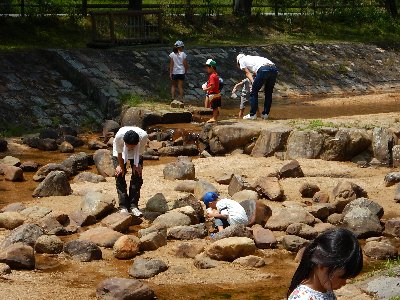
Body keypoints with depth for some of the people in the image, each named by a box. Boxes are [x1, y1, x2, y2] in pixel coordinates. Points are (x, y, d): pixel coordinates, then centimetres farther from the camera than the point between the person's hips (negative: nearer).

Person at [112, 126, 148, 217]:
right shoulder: (119, 136, -41)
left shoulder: (143, 136, -39)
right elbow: (119, 152, -23)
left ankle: (133, 206, -2)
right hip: (120, 153, -1)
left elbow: (140, 152, -20)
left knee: (137, 177, -8)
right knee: (120, 176, -10)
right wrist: (121, 166, -12)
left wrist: (136, 165, -14)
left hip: (136, 154, 1)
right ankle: (123, 206, -7)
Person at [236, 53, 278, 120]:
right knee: (268, 93, 20)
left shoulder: (241, 60, 23)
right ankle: (265, 114, 25)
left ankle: (252, 114, 10)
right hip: (274, 68, 7)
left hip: (263, 70, -7)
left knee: (254, 92, 8)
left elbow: (248, 73, 10)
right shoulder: (251, 58, 41)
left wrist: (253, 83, 3)